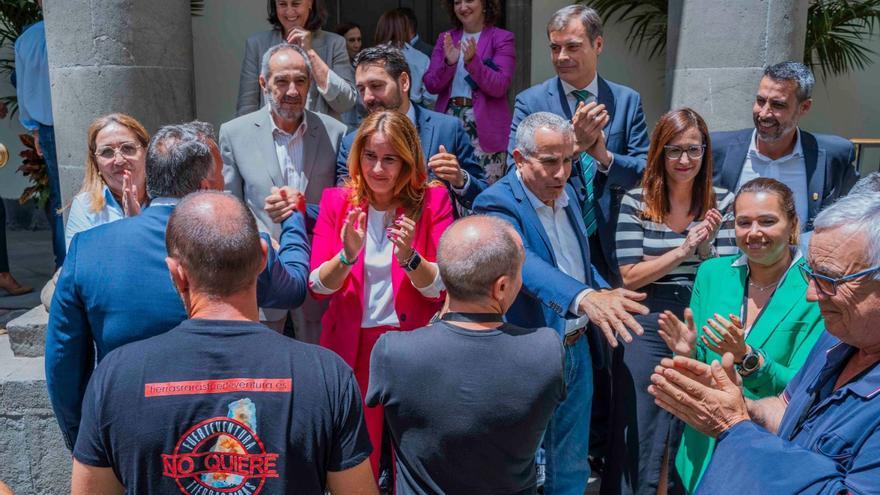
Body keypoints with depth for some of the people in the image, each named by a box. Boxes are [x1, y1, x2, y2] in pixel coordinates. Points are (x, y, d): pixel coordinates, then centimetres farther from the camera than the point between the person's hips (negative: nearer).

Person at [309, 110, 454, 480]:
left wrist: (409, 257, -29)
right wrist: (347, 255, -26)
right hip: (351, 343, 1)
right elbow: (317, 286, -7)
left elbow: (440, 289, -10)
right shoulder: (336, 200, -1)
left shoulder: (432, 200, -6)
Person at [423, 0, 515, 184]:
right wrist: (448, 63, -14)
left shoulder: (502, 38, 1)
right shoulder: (446, 38, 12)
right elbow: (431, 85, 4)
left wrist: (473, 61, -23)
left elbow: (500, 87, -10)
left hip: (486, 126, -3)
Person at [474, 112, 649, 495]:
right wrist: (584, 298, -55)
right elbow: (522, 262, -39)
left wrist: (604, 291, -1)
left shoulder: (567, 193, 5)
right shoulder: (497, 203, -20)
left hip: (576, 349, 7)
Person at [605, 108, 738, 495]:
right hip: (647, 329, -2)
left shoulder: (722, 203, 1)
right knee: (638, 440, 7)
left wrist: (705, 248, -18)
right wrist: (683, 250, -16)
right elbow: (629, 277, -10)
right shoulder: (635, 202, -5)